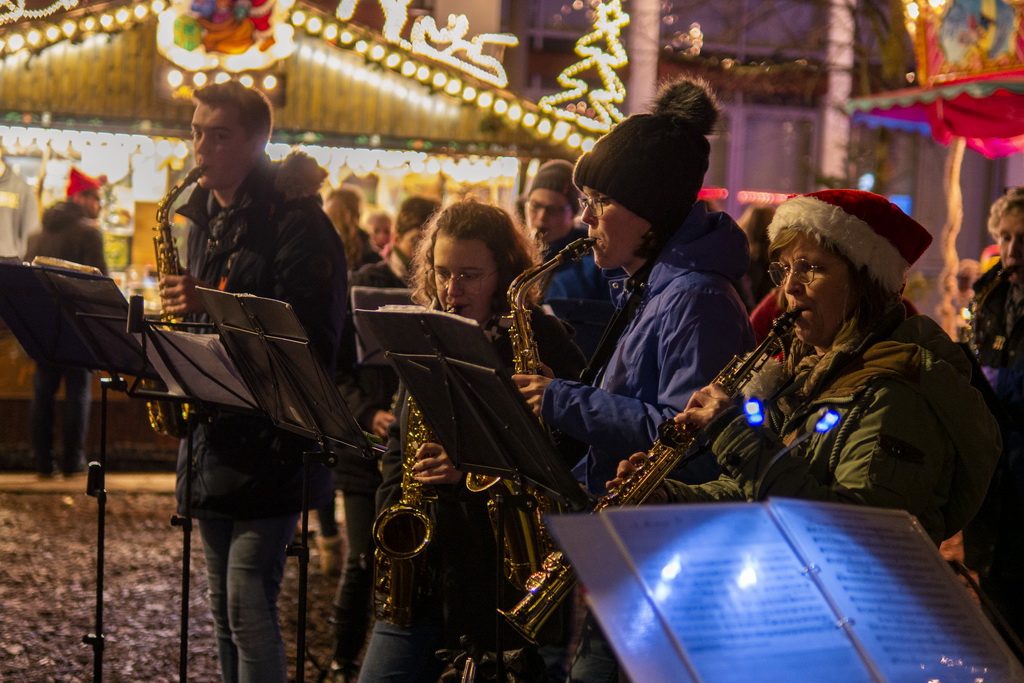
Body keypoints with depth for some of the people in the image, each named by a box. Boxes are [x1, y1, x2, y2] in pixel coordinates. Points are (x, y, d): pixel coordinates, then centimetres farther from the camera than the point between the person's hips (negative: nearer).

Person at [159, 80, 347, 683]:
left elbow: (313, 336, -18)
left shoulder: (296, 222, -11)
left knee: (250, 607, -12)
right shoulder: (204, 220, 15)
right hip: (215, 437, 8)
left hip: (272, 445, -8)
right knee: (228, 611, 14)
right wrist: (181, 307, 2)